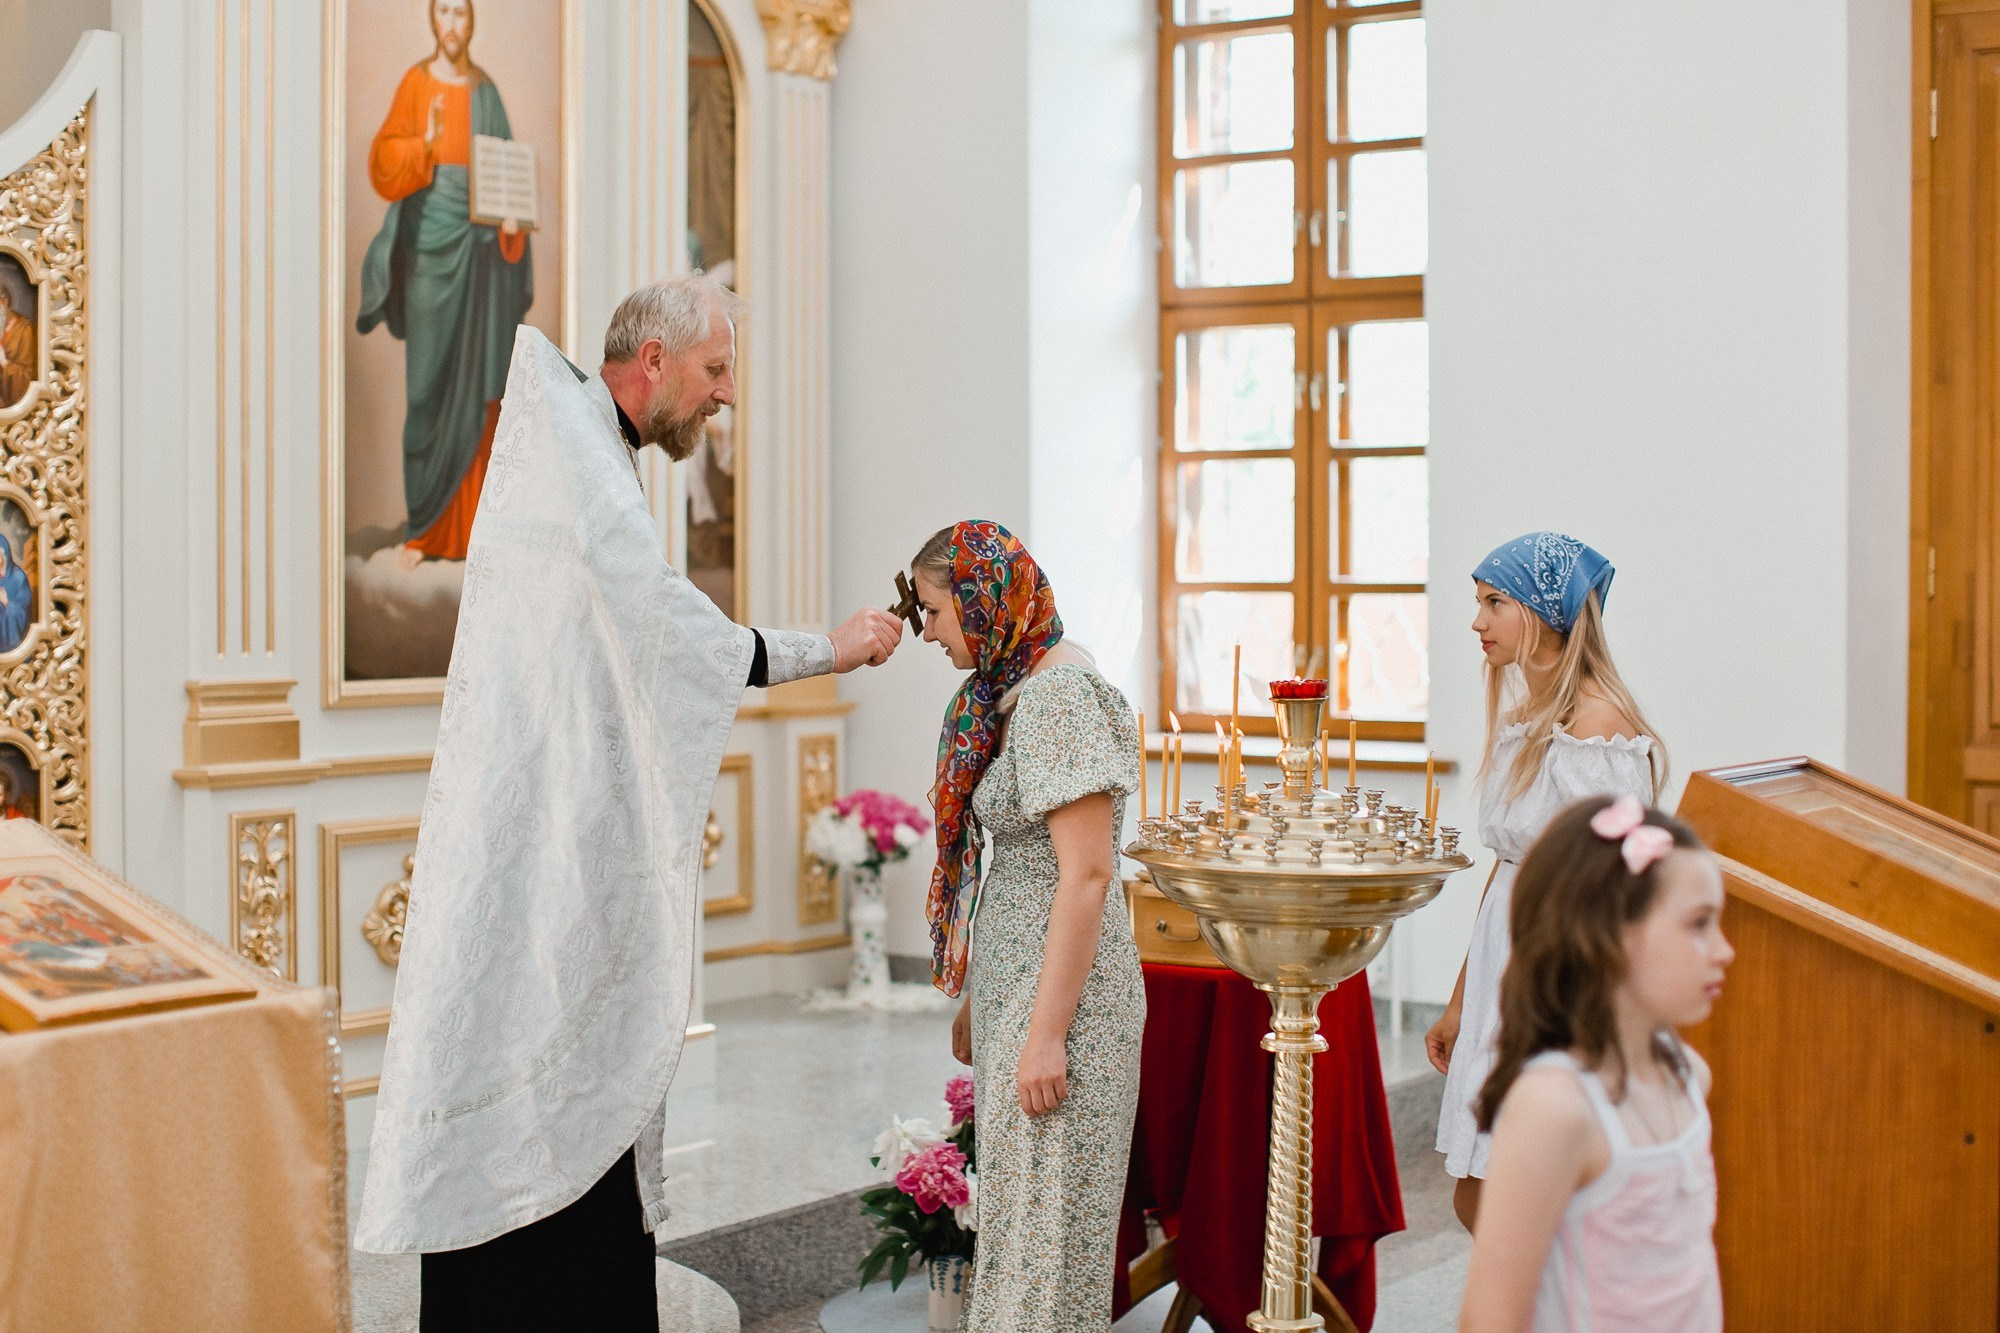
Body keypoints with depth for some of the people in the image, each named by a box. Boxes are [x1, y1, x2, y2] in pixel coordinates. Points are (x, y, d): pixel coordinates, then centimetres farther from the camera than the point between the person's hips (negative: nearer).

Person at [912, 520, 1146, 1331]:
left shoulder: (1061, 693, -16)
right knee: (1014, 1208, 14)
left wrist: (1046, 1034, -22)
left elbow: (1087, 874, -21)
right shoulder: (1008, 694, 12)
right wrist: (974, 1001, 19)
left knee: (1046, 1223, -2)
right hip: (1011, 981, 9)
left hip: (1059, 987, -9)